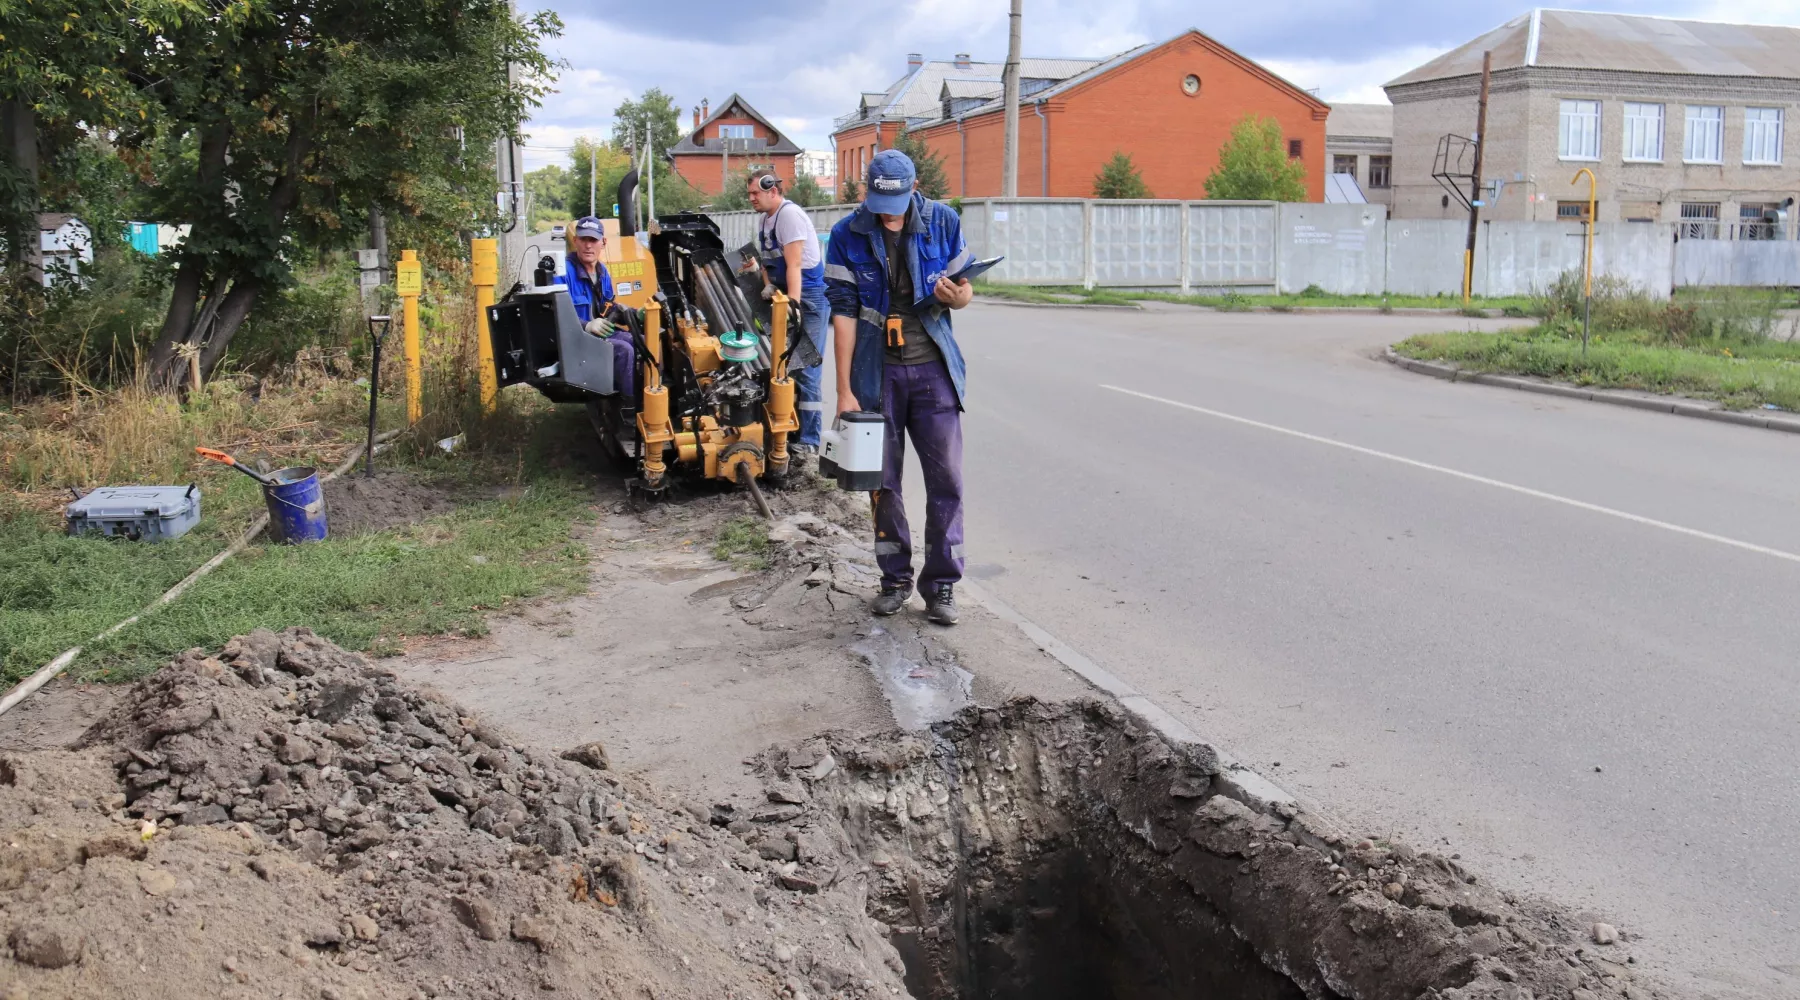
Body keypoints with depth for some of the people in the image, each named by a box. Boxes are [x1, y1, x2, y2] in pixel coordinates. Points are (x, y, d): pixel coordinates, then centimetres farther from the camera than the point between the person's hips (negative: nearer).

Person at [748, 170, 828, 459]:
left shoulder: (790, 214, -16)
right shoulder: (766, 219, 14)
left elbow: (794, 265, -22)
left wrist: (793, 306, -26)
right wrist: (770, 284, 3)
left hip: (809, 296, -9)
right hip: (785, 295, 9)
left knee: (804, 371, -10)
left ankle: (809, 441, -7)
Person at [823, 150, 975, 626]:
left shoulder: (943, 222, -3)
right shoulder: (847, 235, -6)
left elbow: (967, 289, 5)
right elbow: (843, 313, -7)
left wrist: (955, 295, -21)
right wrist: (844, 390, -10)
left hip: (933, 370, 0)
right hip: (878, 372, 0)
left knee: (946, 478, -1)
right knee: (883, 480, 8)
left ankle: (941, 582, 10)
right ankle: (896, 579, 22)